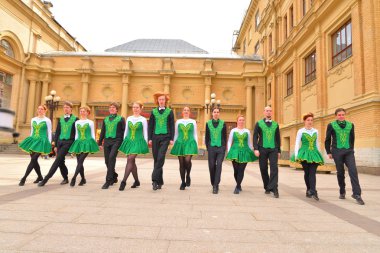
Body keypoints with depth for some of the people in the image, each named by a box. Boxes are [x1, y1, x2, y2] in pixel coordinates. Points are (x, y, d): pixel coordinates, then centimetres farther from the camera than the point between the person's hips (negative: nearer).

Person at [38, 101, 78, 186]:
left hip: (68, 142, -6)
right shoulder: (61, 119, 14)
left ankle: (46, 178, -10)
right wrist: (56, 145, 11)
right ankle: (65, 178, 22)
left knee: (58, 160, -13)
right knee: (60, 161, 7)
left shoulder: (75, 119, -1)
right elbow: (57, 132, 16)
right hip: (60, 142, 6)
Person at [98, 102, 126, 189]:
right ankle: (114, 177, 26)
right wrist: (100, 143, 17)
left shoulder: (121, 119, 4)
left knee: (111, 157, -20)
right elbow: (102, 132, 21)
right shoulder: (105, 119, 18)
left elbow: (124, 131, 0)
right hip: (107, 141, 5)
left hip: (116, 141, -5)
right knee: (107, 160, 5)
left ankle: (108, 181, -15)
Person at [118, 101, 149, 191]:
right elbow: (126, 131, 15)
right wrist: (124, 141, 13)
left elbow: (145, 133, 0)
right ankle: (136, 181, 22)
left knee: (130, 160, -15)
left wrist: (146, 144, -4)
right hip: (129, 141, 5)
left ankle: (124, 181, -14)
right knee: (132, 161, 8)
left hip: (138, 142, -5)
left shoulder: (143, 119, -1)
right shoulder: (129, 118, 10)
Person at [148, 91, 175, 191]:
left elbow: (172, 126, 4)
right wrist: (150, 138, 3)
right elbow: (150, 126, 10)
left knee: (160, 158, -13)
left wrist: (171, 139, -2)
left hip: (165, 137, -2)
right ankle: (159, 182, 15)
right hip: (155, 137, 3)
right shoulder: (153, 112, 10)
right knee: (156, 159, 5)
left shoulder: (169, 111, 5)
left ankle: (155, 180, -10)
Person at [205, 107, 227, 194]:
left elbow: (225, 137, 7)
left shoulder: (223, 123, 4)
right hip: (211, 148, 1)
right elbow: (207, 136, 10)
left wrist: (224, 148, 2)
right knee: (212, 166, 4)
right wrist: (208, 147, 5)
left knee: (219, 165, -9)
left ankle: (216, 185, -5)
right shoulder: (208, 123, 7)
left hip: (221, 148, -1)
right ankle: (214, 185, 21)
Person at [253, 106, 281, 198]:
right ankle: (267, 187, 21)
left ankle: (274, 189, -9)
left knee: (274, 168, -12)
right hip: (262, 149, -1)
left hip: (273, 149, 1)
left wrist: (279, 151, 12)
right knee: (263, 169, 5)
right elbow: (255, 137, 0)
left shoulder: (275, 124, 12)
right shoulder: (259, 123, 6)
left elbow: (278, 138, 15)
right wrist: (256, 149, -10)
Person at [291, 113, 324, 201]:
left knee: (312, 173, -8)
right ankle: (309, 190, 18)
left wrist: (318, 154, 16)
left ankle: (313, 192, -13)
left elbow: (317, 144, 19)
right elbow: (297, 144, -3)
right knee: (307, 173, 2)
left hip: (314, 154, 2)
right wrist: (296, 156, -12)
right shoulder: (300, 131, 1)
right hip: (304, 153, -2)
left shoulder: (315, 131, 11)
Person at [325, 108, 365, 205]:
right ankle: (342, 192, 19)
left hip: (349, 152, 2)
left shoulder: (350, 125, 8)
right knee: (340, 172, 5)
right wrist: (328, 152, 4)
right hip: (337, 151, -2)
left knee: (353, 171, -10)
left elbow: (352, 138, 18)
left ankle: (356, 194, -7)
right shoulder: (331, 125, 1)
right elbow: (327, 140, 5)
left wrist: (351, 149, 18)